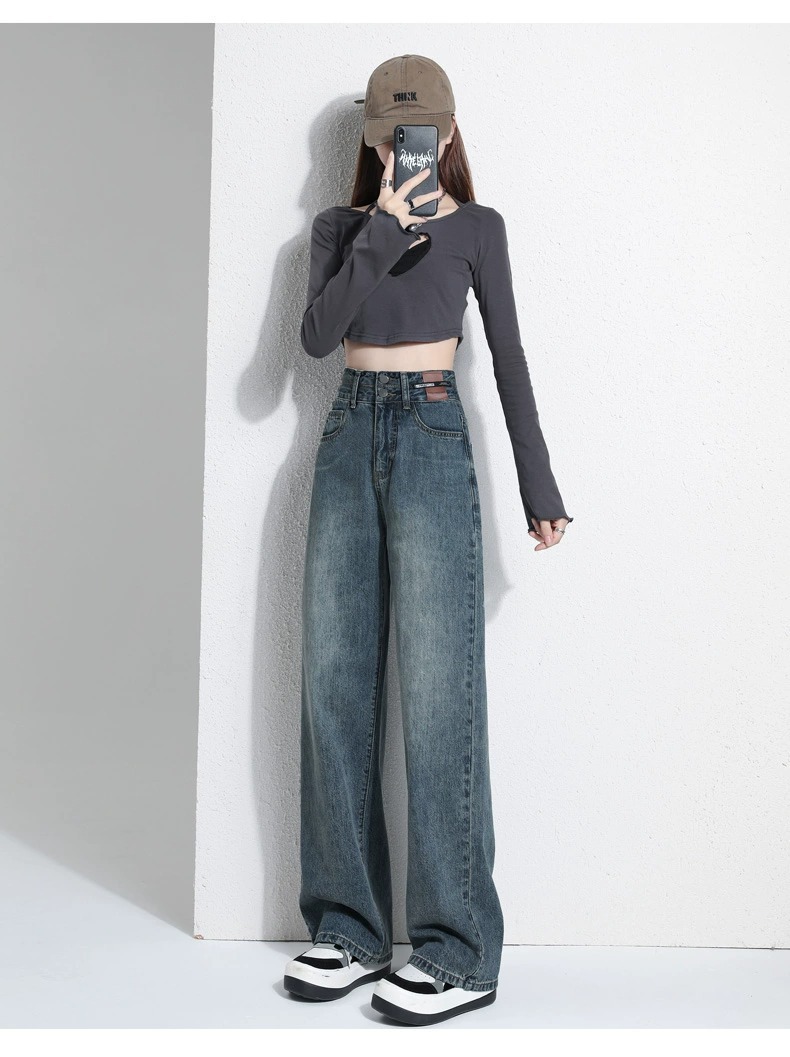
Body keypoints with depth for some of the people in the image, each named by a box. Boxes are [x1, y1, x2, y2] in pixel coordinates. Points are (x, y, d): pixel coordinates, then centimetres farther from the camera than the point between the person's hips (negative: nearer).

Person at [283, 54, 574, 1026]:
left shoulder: (474, 227, 6)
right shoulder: (340, 226, 13)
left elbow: (508, 359, 5)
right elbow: (316, 336, -3)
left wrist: (539, 488, 1)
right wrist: (381, 230, -10)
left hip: (432, 439, -4)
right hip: (348, 438, 4)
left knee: (437, 690, -10)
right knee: (334, 685, 0)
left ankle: (459, 952, -6)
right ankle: (352, 927, 9)